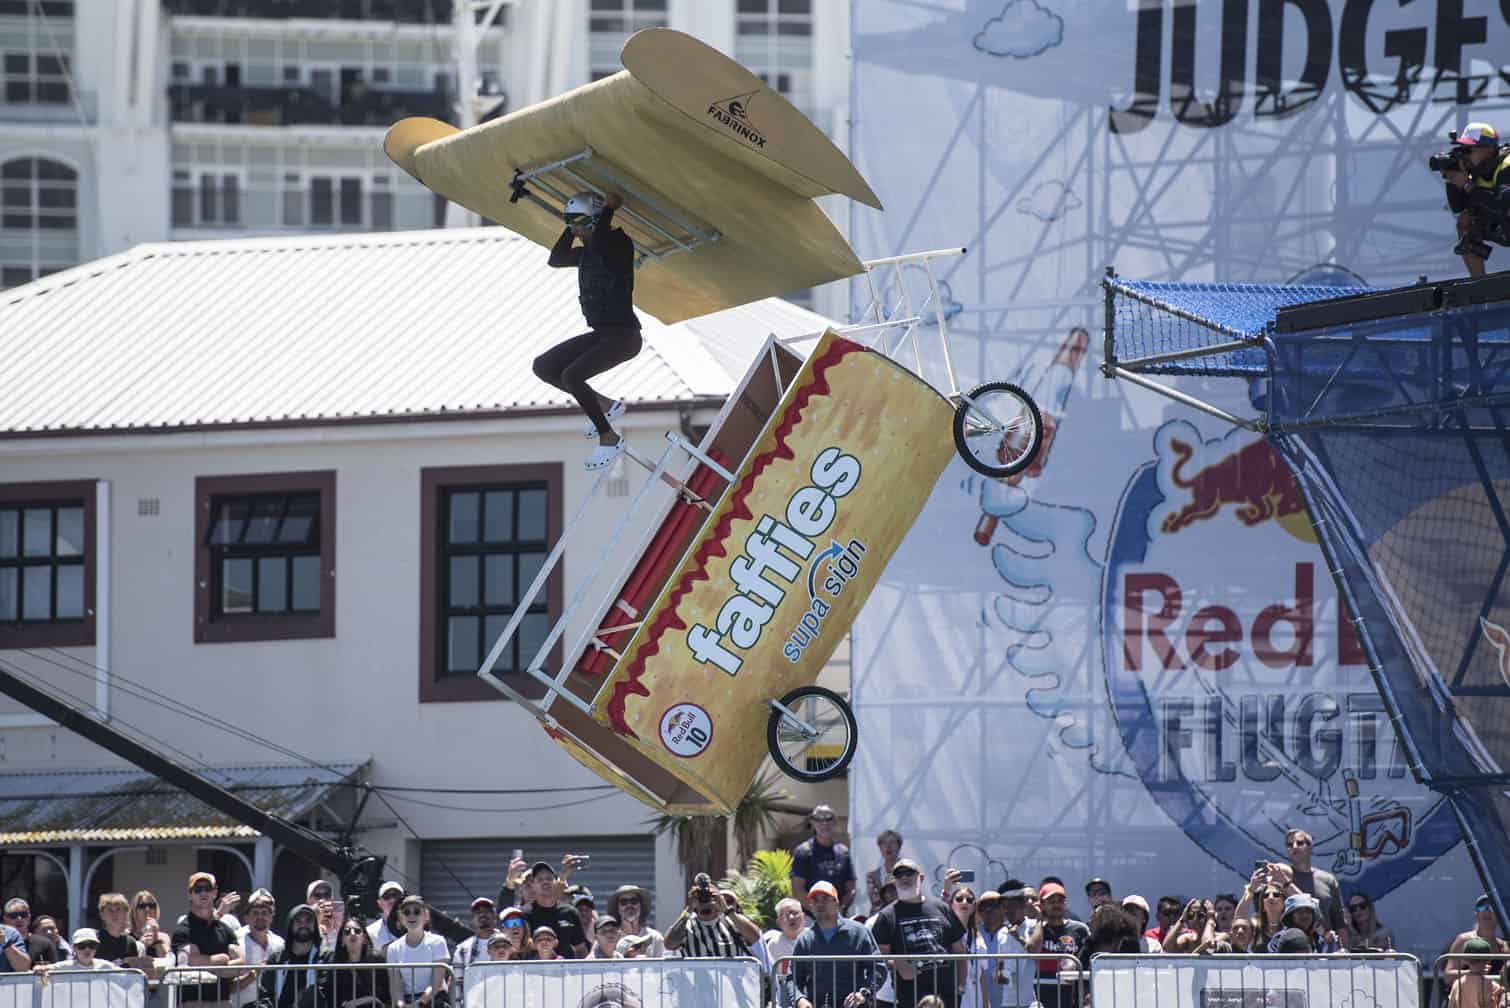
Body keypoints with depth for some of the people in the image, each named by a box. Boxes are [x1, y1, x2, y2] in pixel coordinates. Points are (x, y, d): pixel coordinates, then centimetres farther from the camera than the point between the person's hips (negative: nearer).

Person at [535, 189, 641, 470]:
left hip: (624, 336, -10)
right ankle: (604, 406, 10)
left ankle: (609, 438, -14)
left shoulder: (619, 244, -14)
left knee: (571, 375, -26)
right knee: (543, 367, 7)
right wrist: (572, 227, 13)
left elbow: (598, 241, -35)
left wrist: (609, 208, -20)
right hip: (601, 334, 10)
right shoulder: (588, 252, 12)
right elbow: (556, 259, 21)